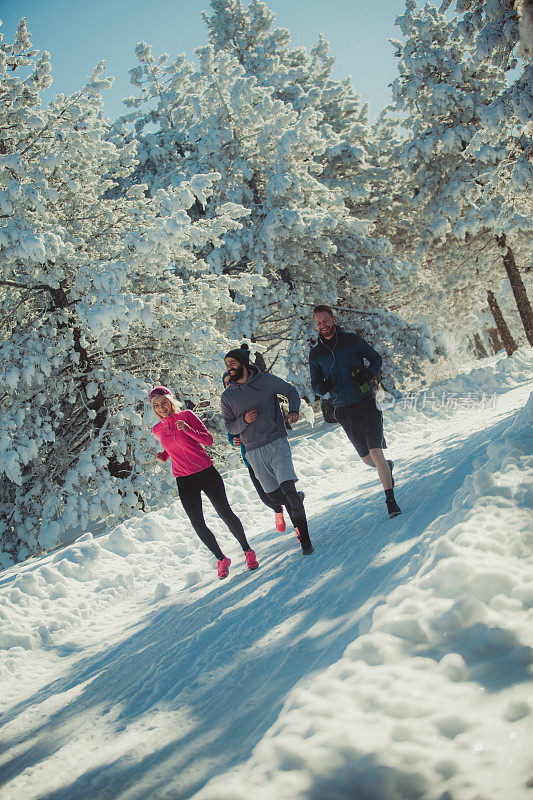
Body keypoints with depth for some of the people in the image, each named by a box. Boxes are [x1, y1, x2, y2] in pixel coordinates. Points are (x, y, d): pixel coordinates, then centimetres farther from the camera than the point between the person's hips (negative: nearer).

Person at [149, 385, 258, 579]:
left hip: (207, 473, -3)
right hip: (184, 482, 3)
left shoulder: (186, 416, -5)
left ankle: (247, 550, 15)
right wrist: (163, 456, 2)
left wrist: (188, 429, -25)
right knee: (198, 525, -5)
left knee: (225, 513, -5)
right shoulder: (157, 430, 6)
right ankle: (221, 559, 14)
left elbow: (208, 440, -10)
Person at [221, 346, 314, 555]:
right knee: (276, 496, 4)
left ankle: (304, 538, -7)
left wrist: (294, 411, -5)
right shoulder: (227, 397, 4)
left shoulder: (267, 380, 0)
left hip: (277, 443, -2)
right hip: (254, 452, 2)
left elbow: (291, 391, 14)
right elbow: (230, 427, 8)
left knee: (288, 487, -16)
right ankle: (297, 498, 40)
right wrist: (244, 420, -13)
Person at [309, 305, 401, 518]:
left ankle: (391, 500, -6)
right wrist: (323, 387, -12)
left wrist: (368, 373, -11)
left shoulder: (353, 341, -2)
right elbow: (315, 385, 12)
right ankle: (387, 467, 45)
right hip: (344, 411, 3)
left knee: (376, 453, -14)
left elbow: (376, 358, 9)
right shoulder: (315, 354, 5)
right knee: (366, 458, 11)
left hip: (366, 404, -3)